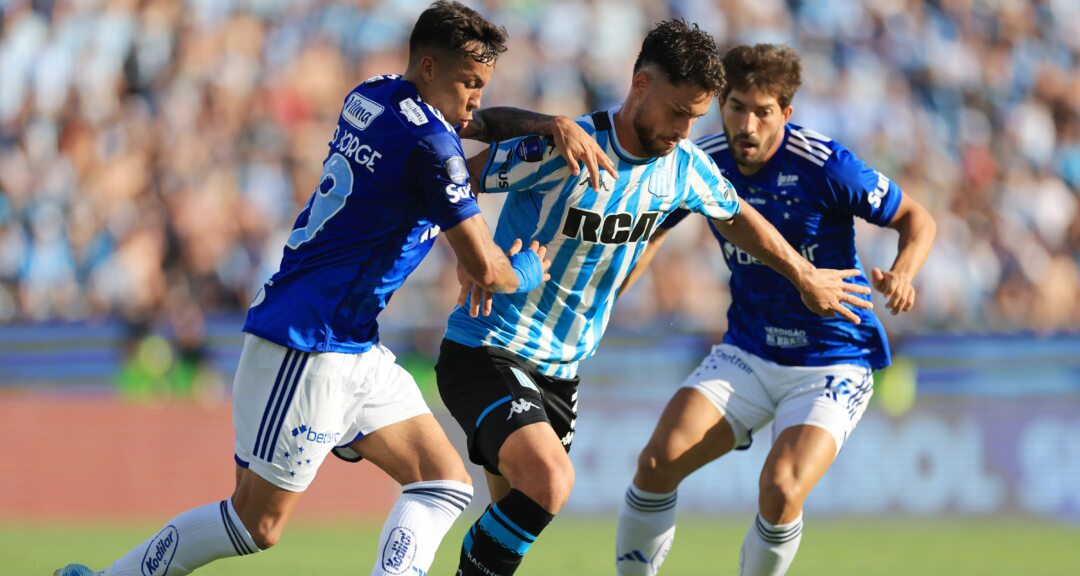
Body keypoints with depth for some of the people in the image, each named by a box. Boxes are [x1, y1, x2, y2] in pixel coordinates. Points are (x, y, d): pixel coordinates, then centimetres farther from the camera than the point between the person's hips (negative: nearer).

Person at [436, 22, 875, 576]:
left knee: (524, 512, 8)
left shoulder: (684, 165, 0)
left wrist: (806, 277, 32)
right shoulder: (562, 151, -22)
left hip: (562, 368, 7)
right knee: (549, 480, -28)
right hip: (487, 356, -7)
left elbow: (736, 217, 22)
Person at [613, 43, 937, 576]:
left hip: (833, 363, -4)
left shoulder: (826, 167, -19)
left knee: (781, 488, -26)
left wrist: (901, 273, -27)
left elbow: (917, 219, -7)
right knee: (658, 462, -15)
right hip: (747, 353, 4)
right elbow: (649, 232, 8)